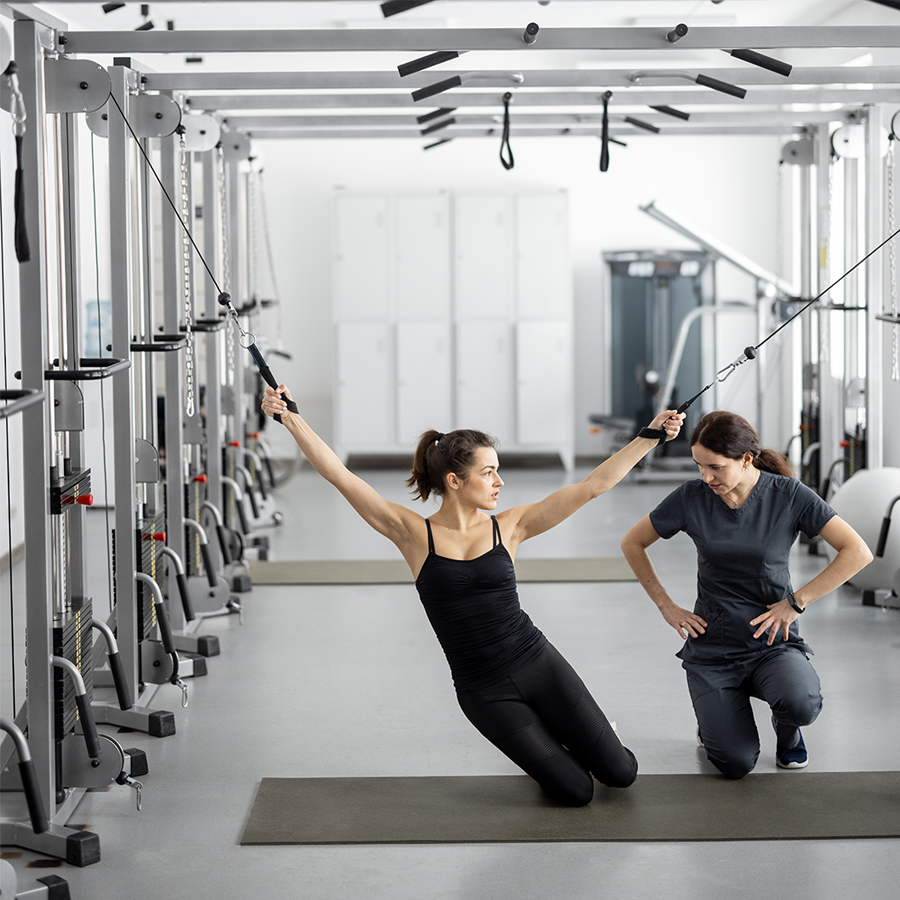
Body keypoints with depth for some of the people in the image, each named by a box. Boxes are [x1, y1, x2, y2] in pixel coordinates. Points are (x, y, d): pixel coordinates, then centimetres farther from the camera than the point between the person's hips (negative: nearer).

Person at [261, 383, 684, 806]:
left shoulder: (508, 527, 0)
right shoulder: (414, 534, -6)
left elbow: (594, 485, -3)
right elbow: (340, 475, -11)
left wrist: (652, 435, -8)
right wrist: (289, 418, -18)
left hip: (538, 664, 2)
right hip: (482, 691, -2)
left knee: (620, 772, 3)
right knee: (574, 791, -4)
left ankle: (554, 730, 33)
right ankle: (545, 741, 28)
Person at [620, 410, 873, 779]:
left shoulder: (789, 495, -10)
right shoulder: (692, 497, -6)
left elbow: (858, 552, -13)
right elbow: (632, 544, 8)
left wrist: (796, 602, -14)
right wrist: (666, 606, 3)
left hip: (773, 641, 0)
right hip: (712, 645, 1)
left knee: (801, 705, -33)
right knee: (735, 764, -15)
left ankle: (786, 728, 6)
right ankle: (714, 717, 21)